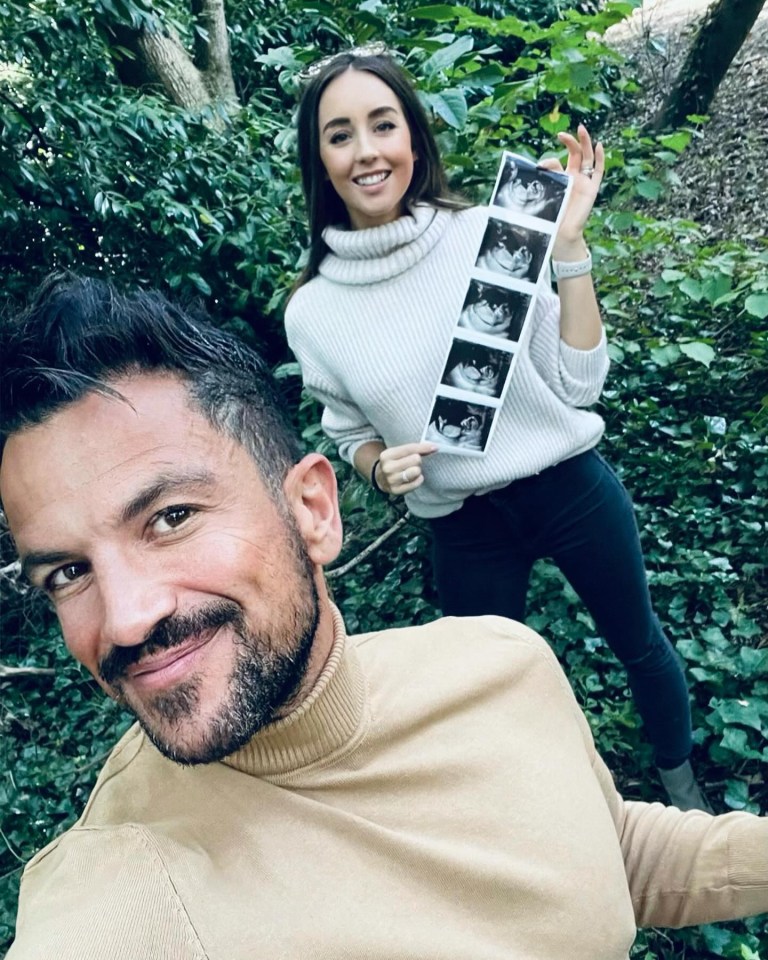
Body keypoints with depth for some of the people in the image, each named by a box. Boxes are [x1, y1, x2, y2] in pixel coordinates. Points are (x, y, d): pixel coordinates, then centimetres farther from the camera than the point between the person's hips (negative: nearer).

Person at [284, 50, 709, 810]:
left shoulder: (489, 232, -12)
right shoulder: (313, 310, -9)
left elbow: (578, 384, -12)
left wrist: (569, 244, -20)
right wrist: (380, 467, -16)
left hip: (572, 488, 0)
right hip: (463, 529, 1)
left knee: (638, 643, 22)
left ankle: (681, 780, 55)